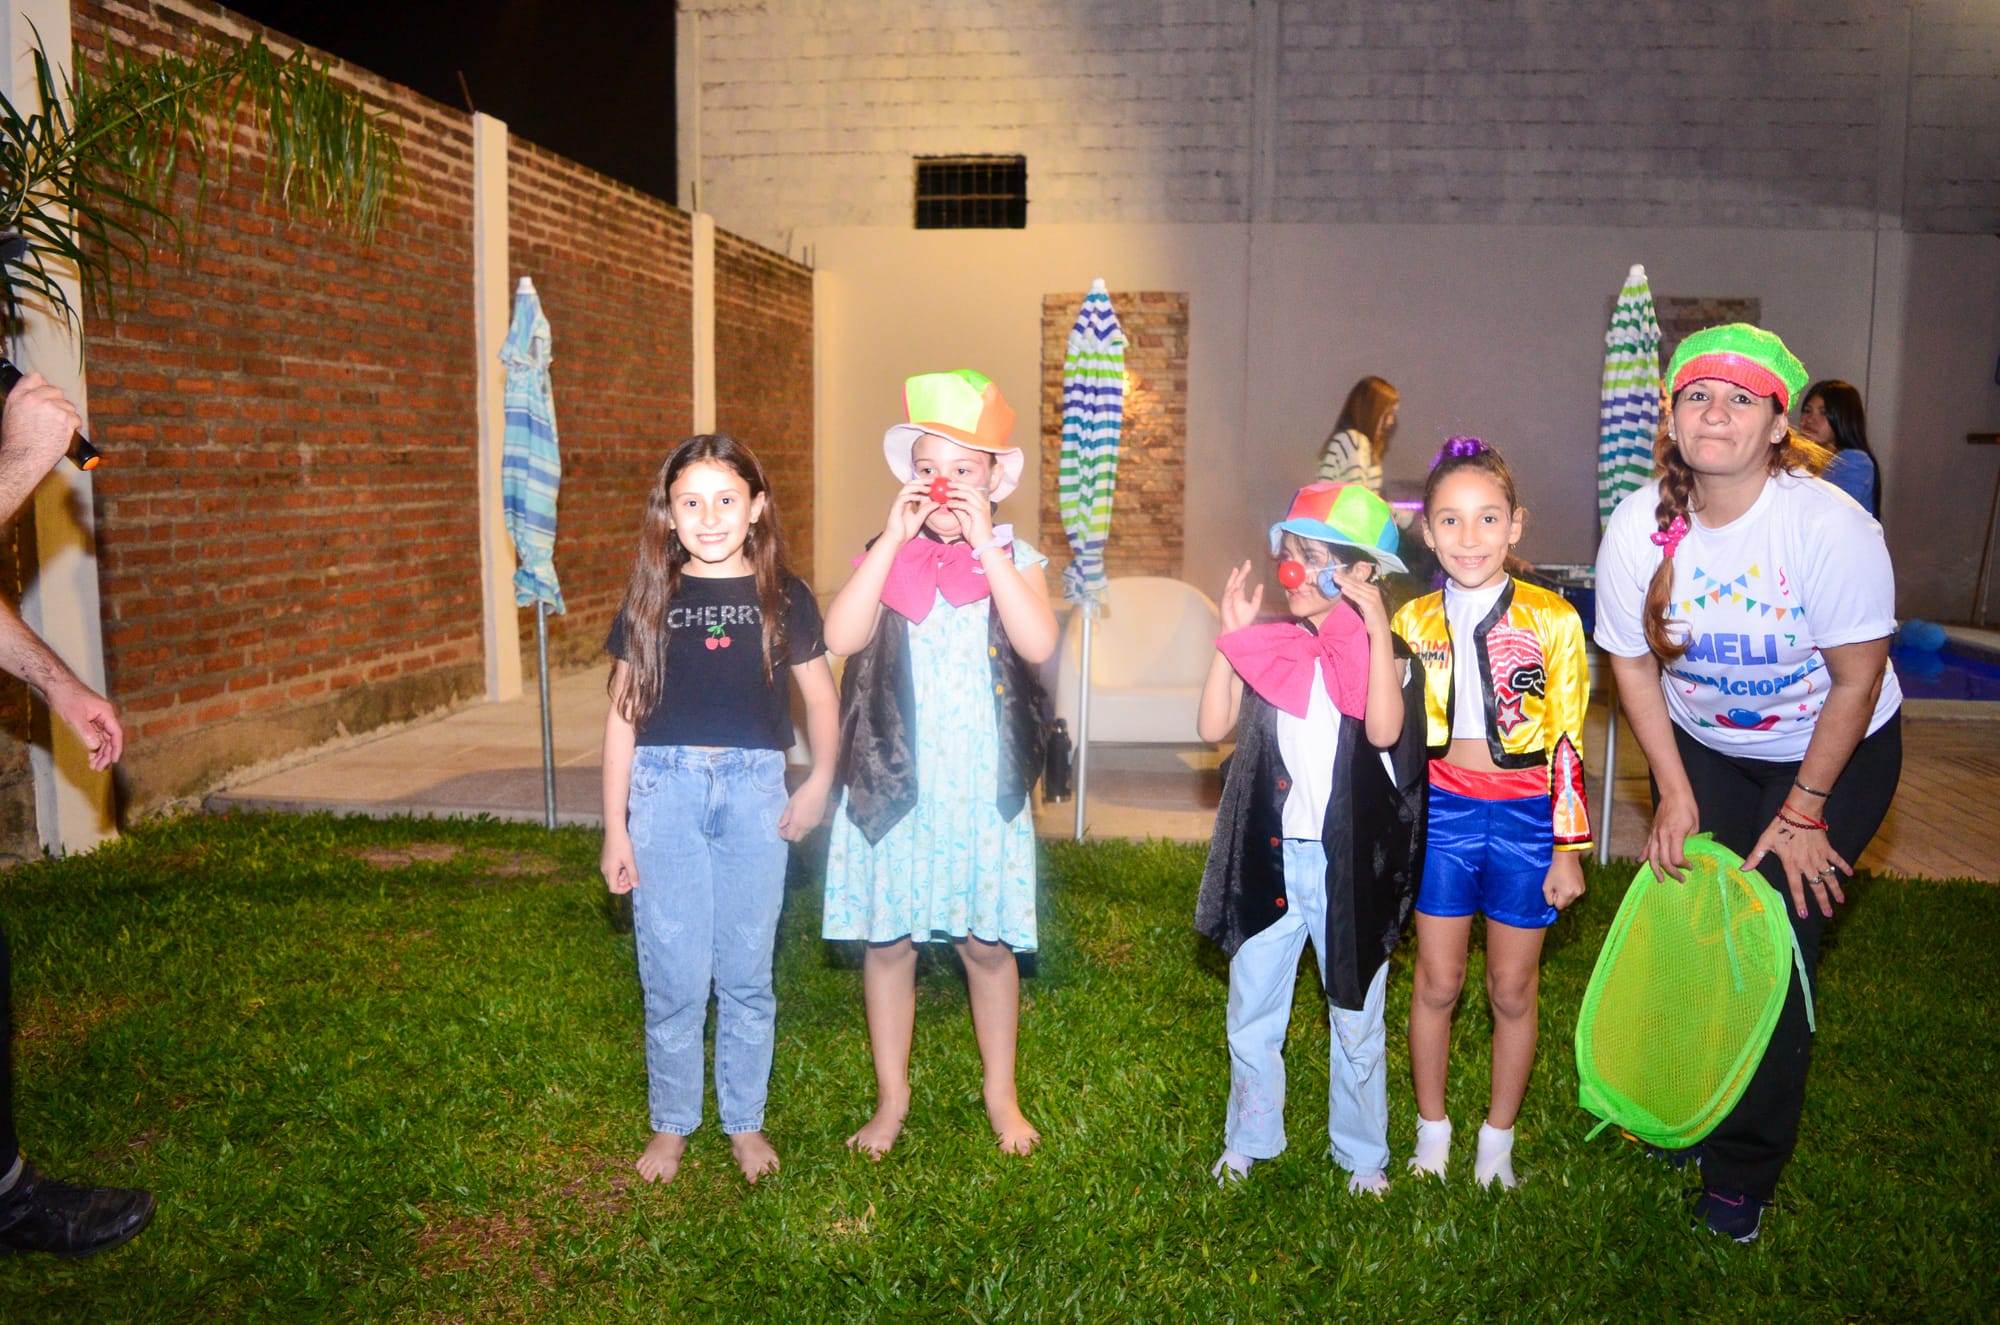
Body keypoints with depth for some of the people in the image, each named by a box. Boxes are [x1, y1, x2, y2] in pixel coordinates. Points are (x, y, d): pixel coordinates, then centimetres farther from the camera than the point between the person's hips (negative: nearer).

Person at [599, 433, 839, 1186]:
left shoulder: (783, 597, 2)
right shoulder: (651, 599, 3)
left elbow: (820, 698, 8)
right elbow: (623, 712, 6)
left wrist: (819, 782, -7)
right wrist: (614, 829, 4)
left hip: (753, 790, 0)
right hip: (665, 790, 0)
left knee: (746, 973, 9)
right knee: (673, 976, 6)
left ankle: (746, 1121, 27)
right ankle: (672, 1123, 25)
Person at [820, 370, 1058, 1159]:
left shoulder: (1015, 558, 1)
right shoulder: (884, 557, 2)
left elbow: (1039, 644, -19)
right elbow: (840, 636, -16)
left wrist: (983, 544, -20)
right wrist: (895, 538, -18)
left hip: (982, 789, 0)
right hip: (891, 785, 1)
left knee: (987, 943, 10)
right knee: (887, 941, 9)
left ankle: (1001, 1094, 30)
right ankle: (892, 1096, 29)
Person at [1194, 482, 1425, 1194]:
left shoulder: (1381, 651, -7)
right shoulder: (1268, 650, 2)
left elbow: (1385, 729, -26)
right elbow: (1213, 726, -8)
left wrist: (1377, 629, -25)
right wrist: (1232, 634, -9)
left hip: (1350, 862, -3)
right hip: (1269, 858, 3)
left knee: (1355, 1018, 12)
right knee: (1251, 1012, 15)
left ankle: (1362, 1154, 32)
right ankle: (1248, 1140, 34)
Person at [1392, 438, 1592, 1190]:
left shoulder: (1552, 619, -7)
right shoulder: (1414, 623, 1)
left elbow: (1568, 741, -4)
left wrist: (1567, 846, -4)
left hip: (1524, 817, -2)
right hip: (1443, 812, 2)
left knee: (1513, 990, 10)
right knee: (1437, 983, 9)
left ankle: (1498, 1141, 28)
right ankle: (1432, 1130, 28)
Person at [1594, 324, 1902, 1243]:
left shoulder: (1831, 527, -27)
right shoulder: (1638, 528, -17)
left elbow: (1858, 682, -18)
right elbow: (1632, 661, -4)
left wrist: (1802, 814, -13)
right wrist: (1676, 794, -5)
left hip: (1834, 753, -3)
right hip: (1702, 746, 3)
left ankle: (1744, 1170, 13)